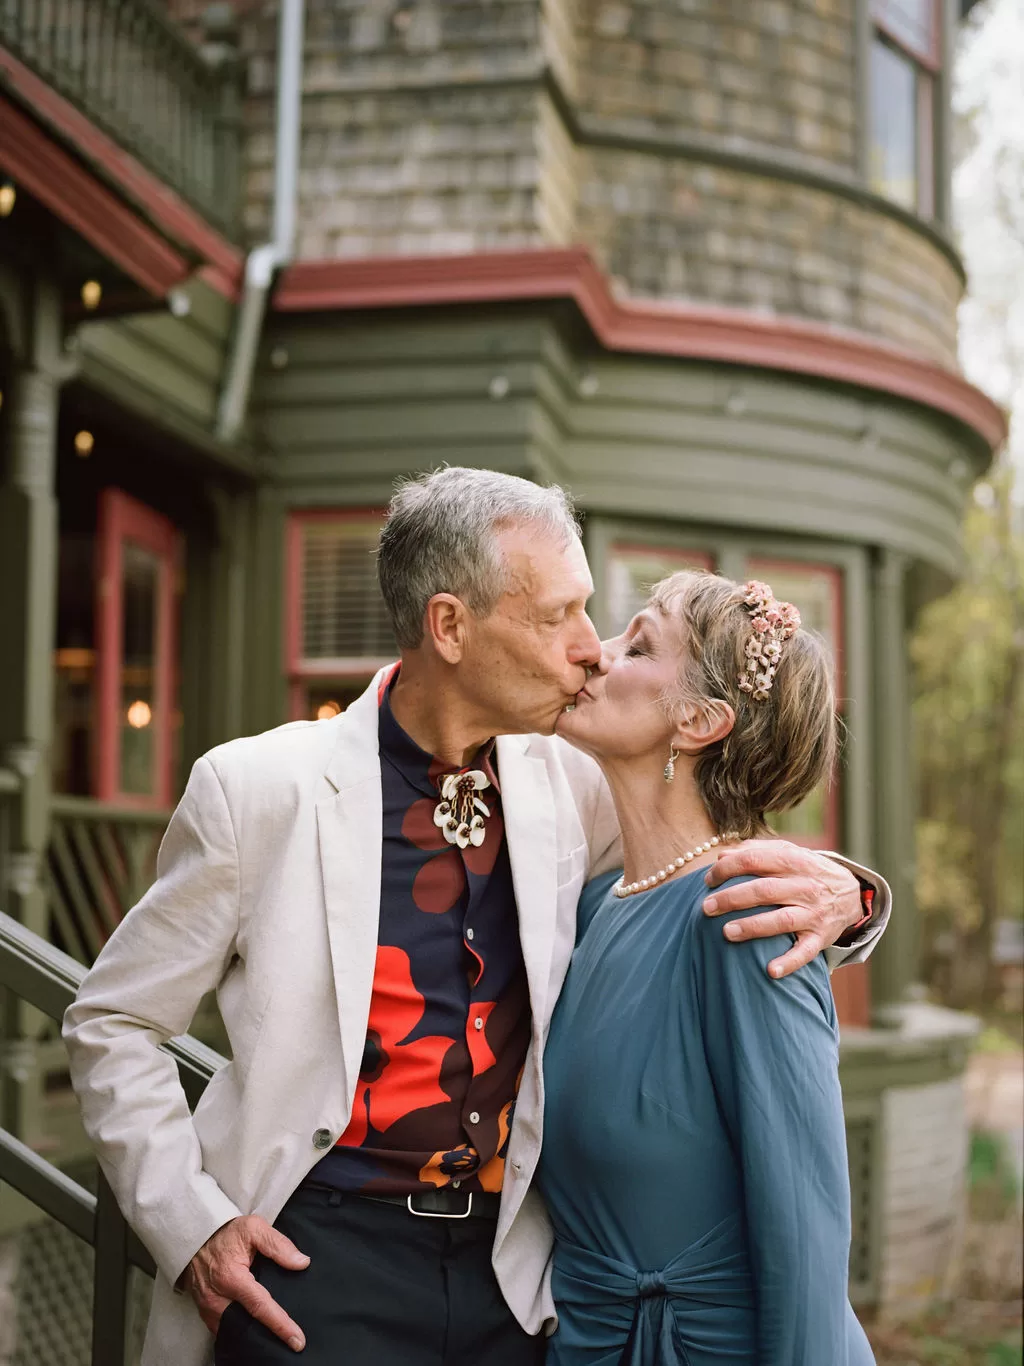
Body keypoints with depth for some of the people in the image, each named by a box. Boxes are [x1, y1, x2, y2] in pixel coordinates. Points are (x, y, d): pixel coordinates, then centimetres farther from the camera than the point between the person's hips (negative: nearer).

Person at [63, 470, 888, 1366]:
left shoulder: (566, 787, -1)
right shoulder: (261, 787, -9)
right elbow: (116, 1023, 0)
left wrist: (837, 893, -15)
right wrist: (191, 1226, -9)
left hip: (508, 1266, 4)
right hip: (318, 1259, -3)